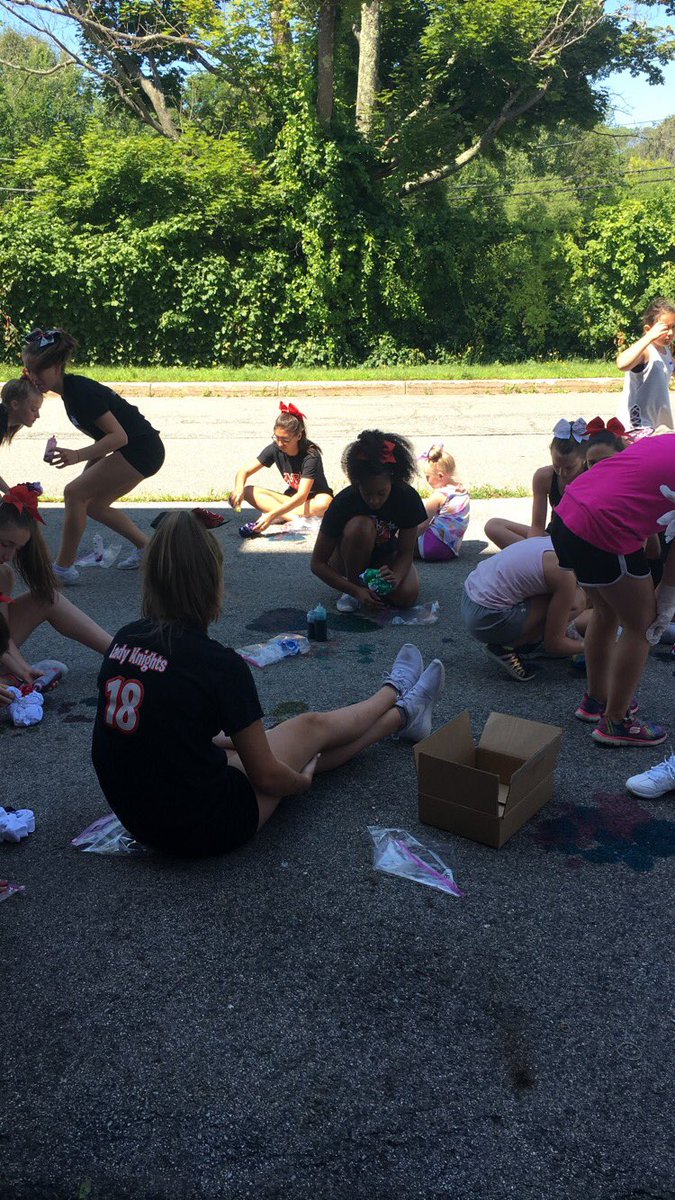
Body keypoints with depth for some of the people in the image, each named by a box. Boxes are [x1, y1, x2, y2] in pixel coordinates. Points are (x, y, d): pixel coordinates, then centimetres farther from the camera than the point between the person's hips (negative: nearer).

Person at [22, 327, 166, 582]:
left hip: (141, 451, -10)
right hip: (140, 450, 10)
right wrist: (88, 472, 15)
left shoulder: (81, 392, -21)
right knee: (93, 504, 15)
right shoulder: (70, 390, 9)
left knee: (74, 493, -9)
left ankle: (63, 568, 0)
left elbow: (119, 436, -26)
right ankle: (146, 548, 25)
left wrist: (77, 455, -35)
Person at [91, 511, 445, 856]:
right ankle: (395, 693, 46)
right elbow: (266, 778, -14)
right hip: (208, 829, -6)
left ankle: (402, 715, 46)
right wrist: (302, 780, 8)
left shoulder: (124, 640, -3)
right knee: (313, 727, 16)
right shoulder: (220, 664, -24)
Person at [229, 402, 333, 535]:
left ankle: (278, 519, -29)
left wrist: (272, 515, -46)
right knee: (248, 491, -17)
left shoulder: (311, 456, -25)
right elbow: (244, 471, -8)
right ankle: (295, 519, -31)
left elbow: (302, 495, -35)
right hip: (291, 498, 5)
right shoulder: (275, 449, -10)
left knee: (324, 504, -41)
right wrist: (239, 489, -32)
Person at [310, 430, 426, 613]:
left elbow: (405, 552, -16)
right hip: (347, 561, -2)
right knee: (360, 526, -35)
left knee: (407, 597, -28)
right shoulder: (344, 502, -29)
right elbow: (318, 563, -24)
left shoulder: (408, 498, -24)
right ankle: (354, 583, -13)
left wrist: (395, 577, -39)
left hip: (384, 557, 3)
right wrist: (355, 590, -34)